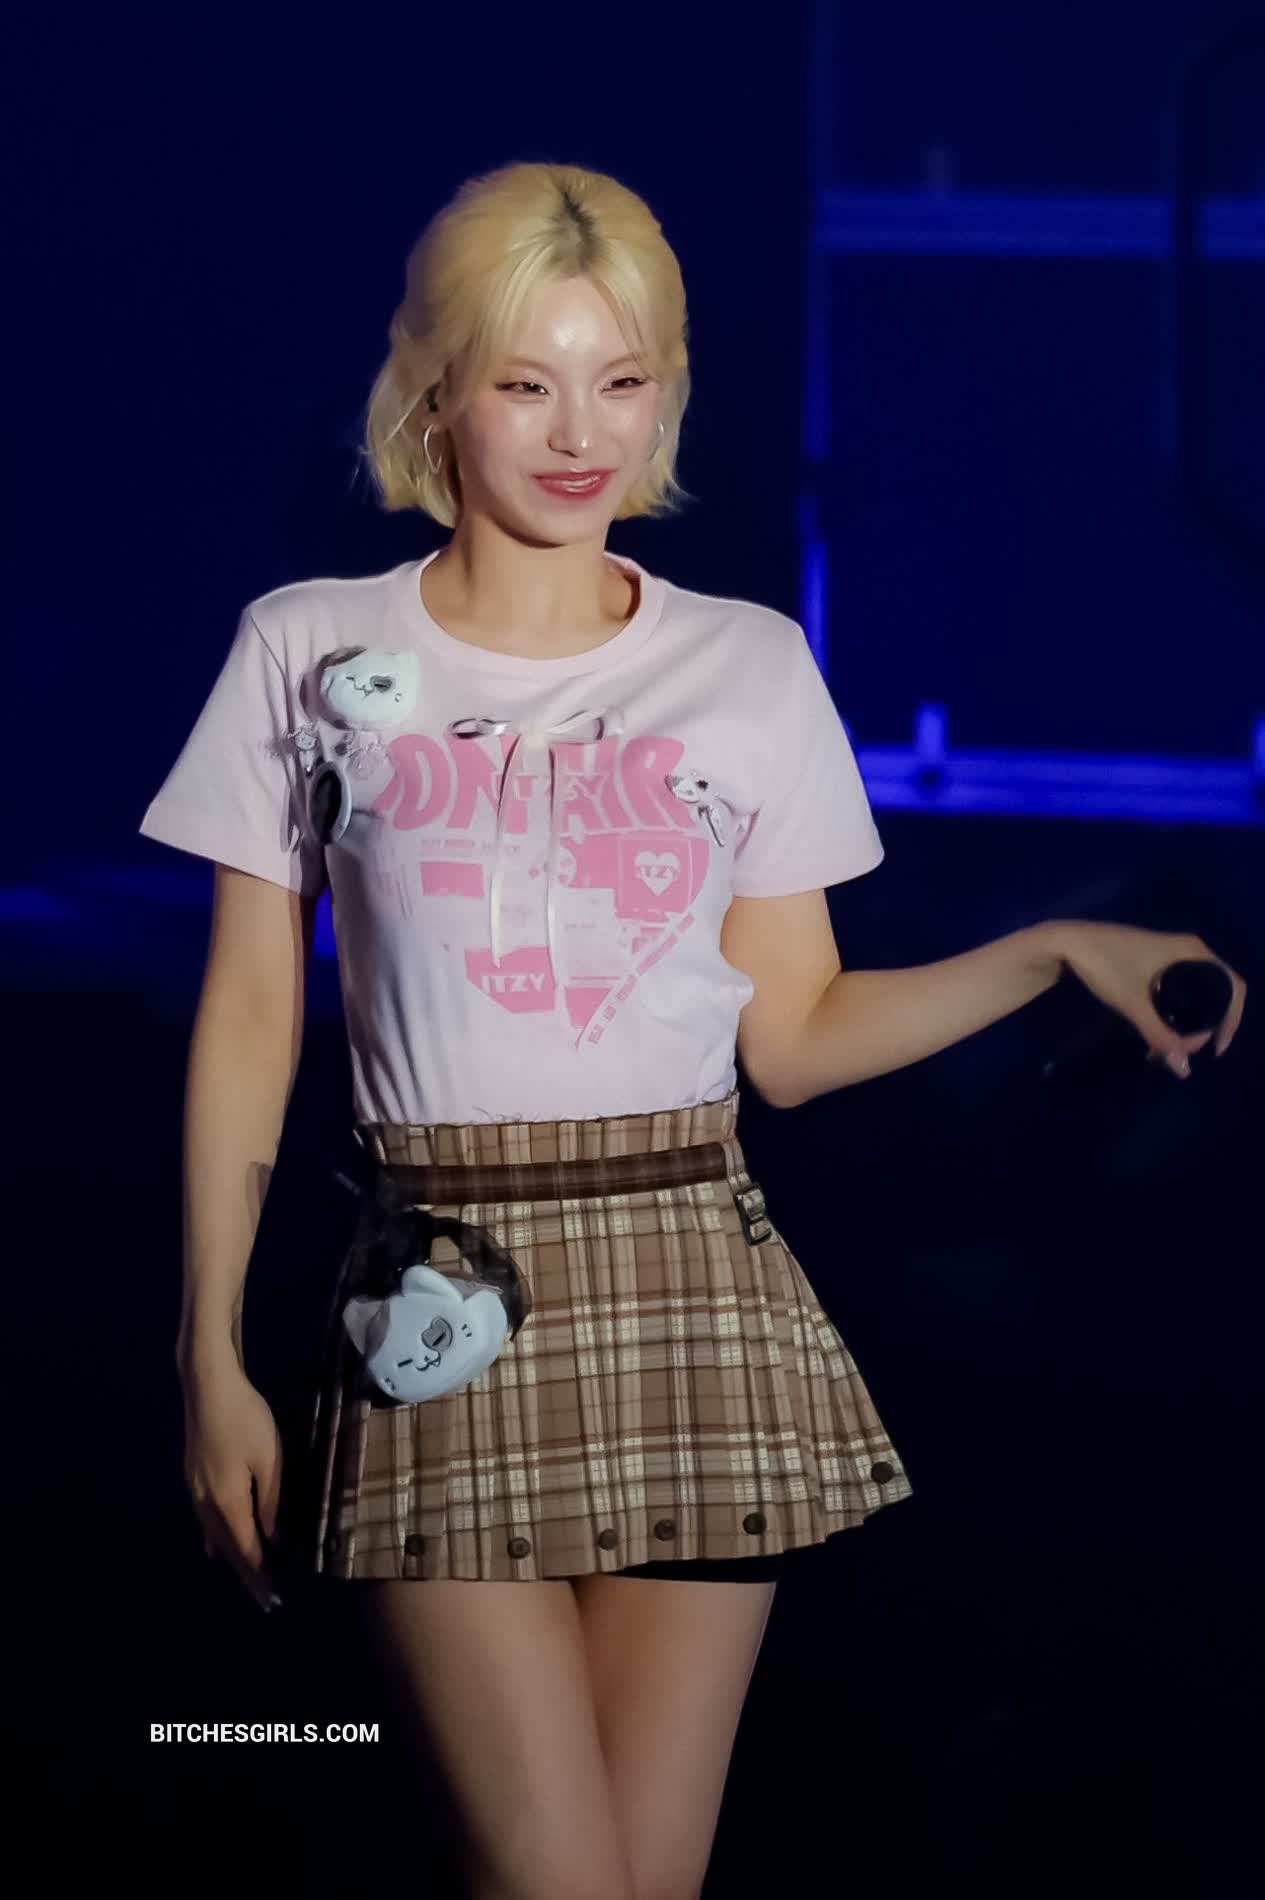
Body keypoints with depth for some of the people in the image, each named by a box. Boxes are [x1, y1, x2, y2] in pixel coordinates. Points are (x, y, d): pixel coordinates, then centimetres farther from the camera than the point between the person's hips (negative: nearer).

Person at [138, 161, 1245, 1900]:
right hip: (449, 1323, -2)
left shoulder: (749, 668, 8)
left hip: (692, 1290, 2)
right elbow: (248, 1022, 5)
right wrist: (212, 1351, 2)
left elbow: (792, 1035, 8)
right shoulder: (311, 655, 4)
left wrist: (1052, 952, -3)